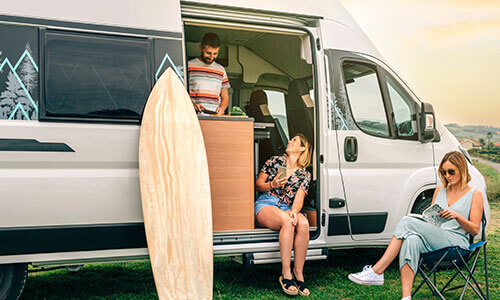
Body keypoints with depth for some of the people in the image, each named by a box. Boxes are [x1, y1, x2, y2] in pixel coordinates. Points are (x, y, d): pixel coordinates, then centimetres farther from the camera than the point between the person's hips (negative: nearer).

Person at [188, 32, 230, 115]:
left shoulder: (221, 70, 20)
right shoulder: (189, 66, 7)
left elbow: (225, 97, 23)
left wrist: (221, 108, 3)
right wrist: (191, 104, -14)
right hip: (194, 115, -3)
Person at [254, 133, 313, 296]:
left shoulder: (304, 175, 12)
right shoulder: (275, 161, 11)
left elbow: (299, 199, 0)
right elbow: (258, 184, 10)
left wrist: (294, 211, -23)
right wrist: (272, 185, -10)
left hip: (286, 209, 2)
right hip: (265, 204, -2)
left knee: (303, 223, -33)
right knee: (287, 221, -36)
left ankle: (298, 272, -25)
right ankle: (286, 274, -33)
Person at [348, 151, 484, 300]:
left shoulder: (475, 195, 7)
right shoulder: (439, 190, 22)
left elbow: (475, 230, 2)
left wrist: (457, 216, -16)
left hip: (456, 242, -5)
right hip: (433, 239, 5)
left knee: (407, 222, -28)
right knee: (412, 241, -33)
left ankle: (376, 272, -31)